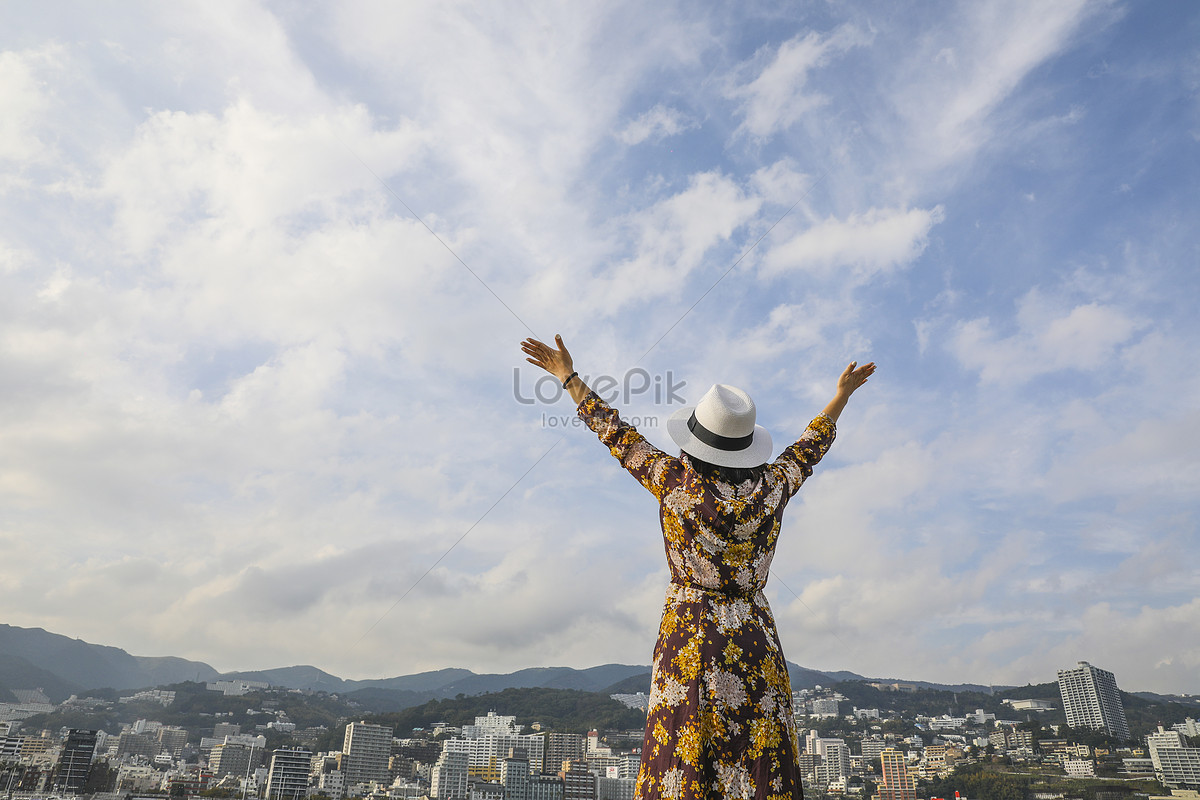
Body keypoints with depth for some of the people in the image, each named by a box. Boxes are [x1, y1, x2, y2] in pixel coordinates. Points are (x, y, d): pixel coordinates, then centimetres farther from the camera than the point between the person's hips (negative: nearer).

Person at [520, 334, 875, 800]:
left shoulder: (675, 483, -11)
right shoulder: (770, 487, -4)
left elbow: (617, 434, 0)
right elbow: (810, 447, 14)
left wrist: (569, 377, 13)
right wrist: (843, 394, 31)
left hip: (688, 638, -2)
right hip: (755, 639, 2)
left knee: (681, 763, 4)